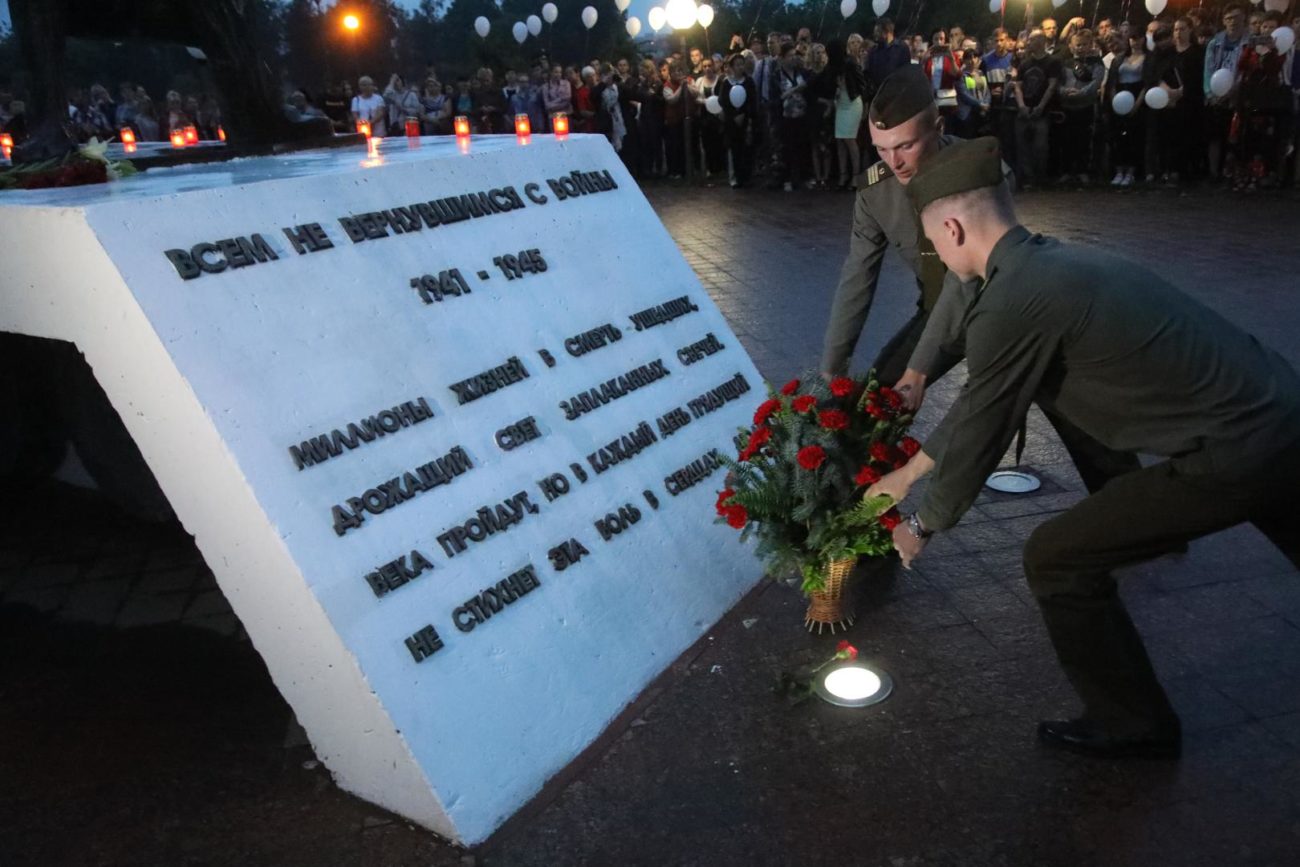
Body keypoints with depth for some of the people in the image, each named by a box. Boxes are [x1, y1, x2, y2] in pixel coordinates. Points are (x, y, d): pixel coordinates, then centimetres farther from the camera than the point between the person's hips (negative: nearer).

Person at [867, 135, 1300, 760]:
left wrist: (924, 526, 10)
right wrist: (906, 473, 28)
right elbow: (980, 400, 19)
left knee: (1056, 561, 2)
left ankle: (1132, 726, 22)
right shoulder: (1060, 262, 10)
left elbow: (978, 436, -8)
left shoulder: (1008, 305, -19)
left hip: (1234, 455, -9)